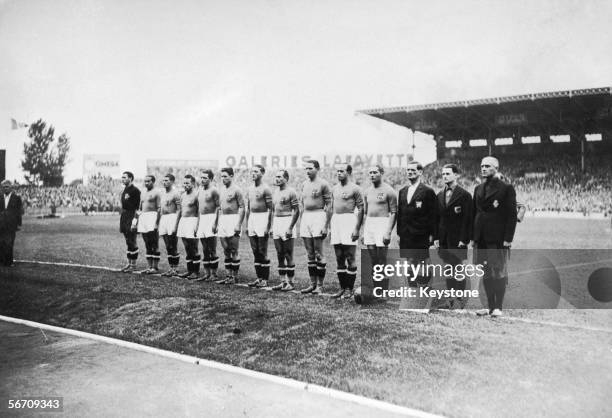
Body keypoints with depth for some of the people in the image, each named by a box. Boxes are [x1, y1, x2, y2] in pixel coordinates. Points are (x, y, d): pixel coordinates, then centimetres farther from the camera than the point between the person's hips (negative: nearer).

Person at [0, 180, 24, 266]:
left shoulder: (16, 198, 3)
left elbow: (19, 212, 3)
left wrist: (19, 224, -1)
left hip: (11, 225, -2)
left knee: (9, 244, -1)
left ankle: (9, 262, 7)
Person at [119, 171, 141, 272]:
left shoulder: (135, 190, -11)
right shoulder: (124, 190, 16)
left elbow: (137, 207, -15)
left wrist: (134, 221, -20)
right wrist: (121, 222, 18)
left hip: (131, 218, -9)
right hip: (124, 218, 9)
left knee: (132, 242, -4)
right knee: (128, 242, 12)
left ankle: (133, 265, 3)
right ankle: (129, 263, 19)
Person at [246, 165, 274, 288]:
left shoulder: (265, 189, -9)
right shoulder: (249, 189, 13)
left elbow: (271, 209, -12)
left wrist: (268, 227, -17)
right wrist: (247, 225, 14)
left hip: (262, 218, -7)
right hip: (252, 219, 7)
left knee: (263, 252, -4)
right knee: (255, 252, 10)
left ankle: (265, 280, 3)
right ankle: (259, 278, 17)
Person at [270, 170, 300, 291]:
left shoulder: (291, 192, -9)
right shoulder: (275, 193, 15)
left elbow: (296, 211, -13)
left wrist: (290, 228, -18)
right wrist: (272, 226, 15)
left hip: (287, 222, -8)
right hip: (276, 223, 8)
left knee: (288, 256, -4)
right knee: (280, 255, 9)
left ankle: (290, 282, 3)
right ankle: (283, 281, 16)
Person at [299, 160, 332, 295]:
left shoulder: (323, 184, -6)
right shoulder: (304, 184, 14)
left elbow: (329, 206, -8)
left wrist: (326, 225, -14)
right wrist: (301, 222, 14)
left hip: (318, 216, -7)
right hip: (305, 217, 7)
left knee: (319, 254, -2)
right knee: (310, 255, 9)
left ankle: (320, 285, 5)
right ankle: (312, 283, 16)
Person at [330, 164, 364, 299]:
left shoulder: (355, 188, -5)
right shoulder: (334, 189, 15)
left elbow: (361, 209, -8)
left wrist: (357, 228, -14)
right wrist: (330, 226, 14)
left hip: (349, 220, -7)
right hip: (336, 221, 7)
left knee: (350, 258, -4)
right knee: (339, 258, 9)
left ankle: (350, 288, 5)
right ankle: (342, 287, 16)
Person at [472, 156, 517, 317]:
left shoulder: (506, 188, -3)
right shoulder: (478, 189, 14)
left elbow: (512, 215, -7)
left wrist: (508, 238, -13)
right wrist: (473, 237, 9)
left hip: (498, 239, -6)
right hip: (481, 239, 6)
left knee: (499, 272, 1)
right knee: (486, 274, 8)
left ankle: (498, 307, 9)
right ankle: (490, 306, 16)